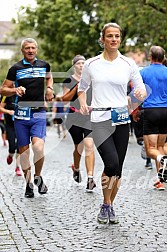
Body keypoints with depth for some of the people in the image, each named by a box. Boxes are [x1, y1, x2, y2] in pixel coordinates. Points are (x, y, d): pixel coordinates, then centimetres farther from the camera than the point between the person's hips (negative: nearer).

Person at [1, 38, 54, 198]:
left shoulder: (44, 65, 9)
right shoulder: (16, 68, 2)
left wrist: (49, 88, 13)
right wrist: (15, 90, -15)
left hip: (39, 114, 0)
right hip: (21, 114, 0)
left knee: (38, 146, -18)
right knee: (24, 150, 4)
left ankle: (38, 177, 7)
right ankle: (28, 184, 18)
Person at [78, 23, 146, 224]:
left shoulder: (128, 64, 4)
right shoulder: (91, 64, 3)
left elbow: (141, 89, 7)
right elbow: (82, 87, 16)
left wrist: (141, 93, -17)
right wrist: (83, 103, -4)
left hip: (122, 119, 2)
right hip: (100, 119, -2)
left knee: (118, 167, 5)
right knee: (112, 163, -18)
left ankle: (110, 206, 26)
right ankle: (105, 205, 4)